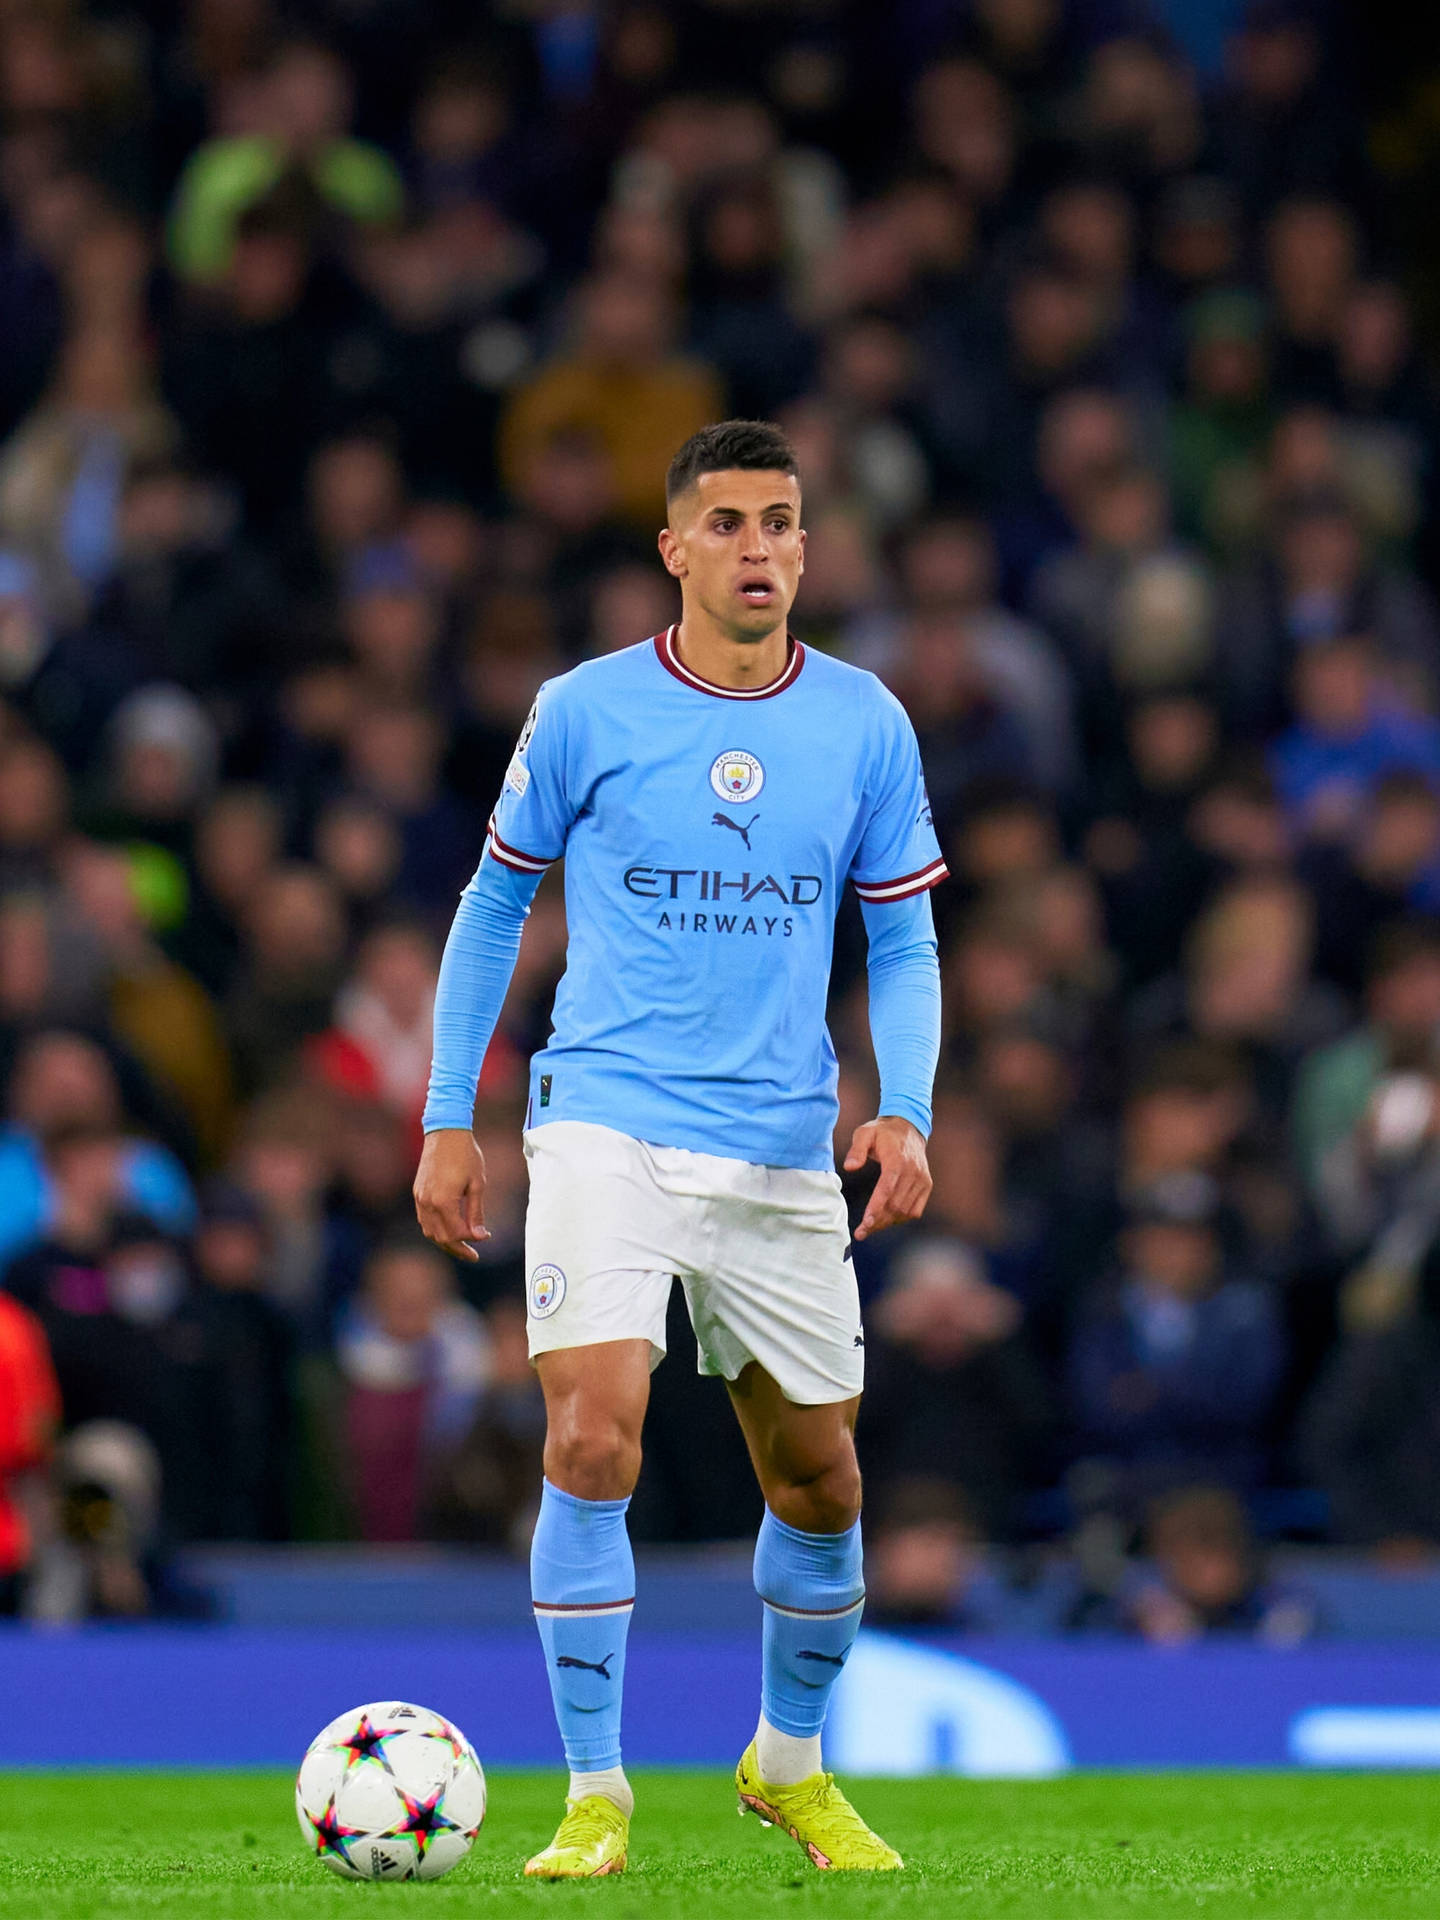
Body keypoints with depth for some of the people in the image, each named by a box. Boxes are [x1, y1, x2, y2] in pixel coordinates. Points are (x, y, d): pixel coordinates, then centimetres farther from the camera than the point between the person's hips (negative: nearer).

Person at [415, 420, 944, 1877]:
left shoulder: (866, 725, 3)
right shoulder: (586, 712, -2)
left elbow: (904, 946, 8)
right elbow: (494, 906, 9)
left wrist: (906, 1113, -8)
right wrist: (446, 1121, 6)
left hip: (784, 1157, 3)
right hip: (607, 1131, -3)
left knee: (818, 1485, 10)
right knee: (592, 1442, -19)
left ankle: (791, 1765, 35)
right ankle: (594, 1795, -10)